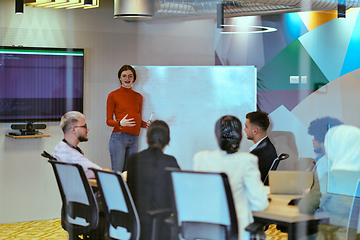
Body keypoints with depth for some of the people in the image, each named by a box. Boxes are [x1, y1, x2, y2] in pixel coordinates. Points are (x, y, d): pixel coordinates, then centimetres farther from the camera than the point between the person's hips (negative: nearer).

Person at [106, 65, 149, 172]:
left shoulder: (138, 97, 16)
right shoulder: (113, 95, 2)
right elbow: (108, 121, 2)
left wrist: (147, 124, 1)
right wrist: (120, 123, -19)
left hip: (134, 139, 4)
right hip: (119, 138, -4)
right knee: (117, 173, -9)